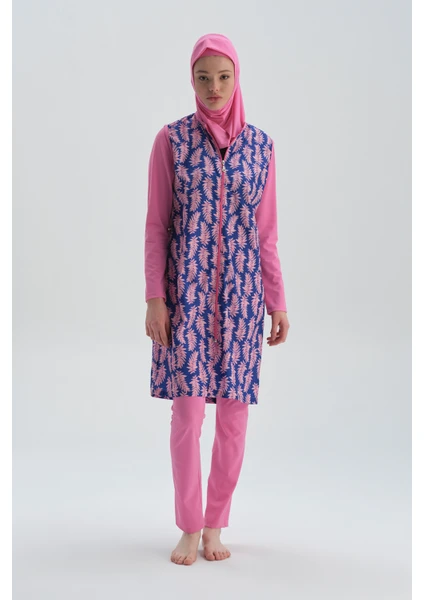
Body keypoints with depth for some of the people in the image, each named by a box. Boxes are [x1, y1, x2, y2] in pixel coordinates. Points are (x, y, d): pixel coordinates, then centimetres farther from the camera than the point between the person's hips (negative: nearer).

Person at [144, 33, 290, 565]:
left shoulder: (259, 145, 6)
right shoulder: (171, 140, 0)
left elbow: (265, 232, 8)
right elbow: (156, 225, 0)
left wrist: (277, 301, 5)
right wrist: (154, 297, -7)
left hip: (240, 293, 2)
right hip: (186, 291, -2)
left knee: (234, 413, 4)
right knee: (188, 408, -3)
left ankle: (216, 524, 20)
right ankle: (188, 528, 12)